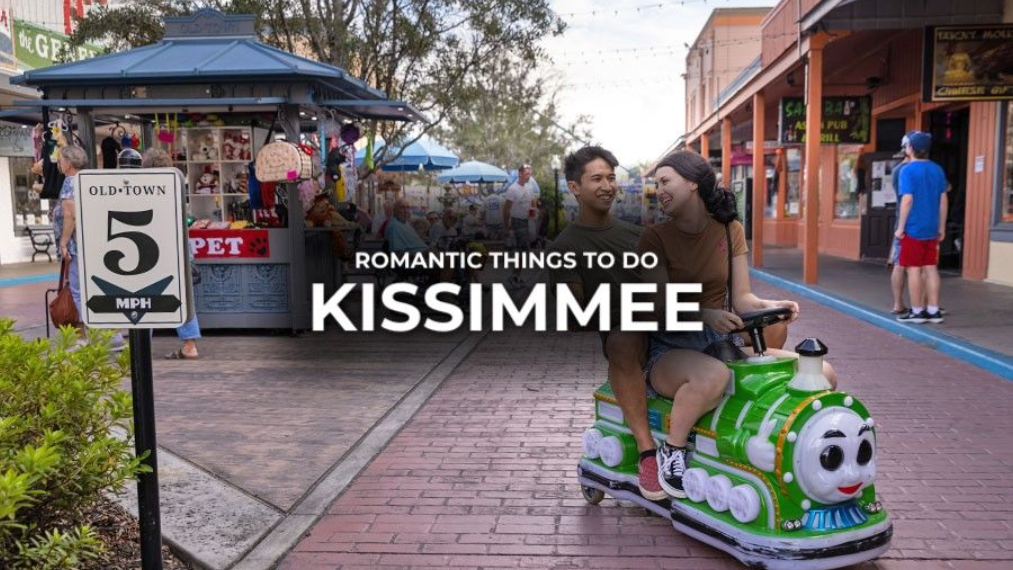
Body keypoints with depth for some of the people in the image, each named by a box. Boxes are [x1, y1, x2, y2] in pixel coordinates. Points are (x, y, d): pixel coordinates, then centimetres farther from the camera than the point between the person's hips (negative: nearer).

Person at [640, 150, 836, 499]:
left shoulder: (730, 230, 8)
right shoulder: (655, 237, -5)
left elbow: (741, 297, 3)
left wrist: (769, 306, -19)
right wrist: (705, 315, -33)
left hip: (724, 342, 5)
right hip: (671, 349, -4)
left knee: (822, 375, -11)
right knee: (713, 376, -40)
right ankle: (671, 449, -15)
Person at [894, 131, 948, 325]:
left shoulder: (908, 170, -10)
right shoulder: (937, 170, 8)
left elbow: (907, 200, -16)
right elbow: (943, 200, 9)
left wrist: (900, 227, -11)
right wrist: (942, 228, 15)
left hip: (913, 228, -6)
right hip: (931, 229, 6)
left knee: (913, 269, 0)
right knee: (930, 268, 10)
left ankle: (917, 312, 4)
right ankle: (933, 311, 13)